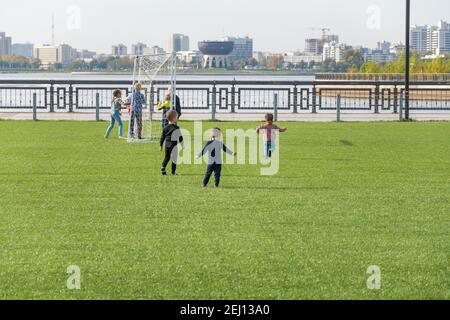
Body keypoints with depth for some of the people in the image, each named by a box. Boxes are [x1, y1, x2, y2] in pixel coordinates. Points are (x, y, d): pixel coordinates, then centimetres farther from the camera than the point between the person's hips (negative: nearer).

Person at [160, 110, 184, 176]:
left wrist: (161, 145, 19)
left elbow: (162, 137, 9)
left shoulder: (165, 128, 4)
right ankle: (173, 171, 5)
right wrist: (182, 145, -1)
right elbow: (180, 137, -11)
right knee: (174, 158, 4)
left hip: (167, 145, 5)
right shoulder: (176, 128, -13)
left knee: (166, 157, 16)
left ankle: (163, 167, -4)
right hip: (173, 145, -5)